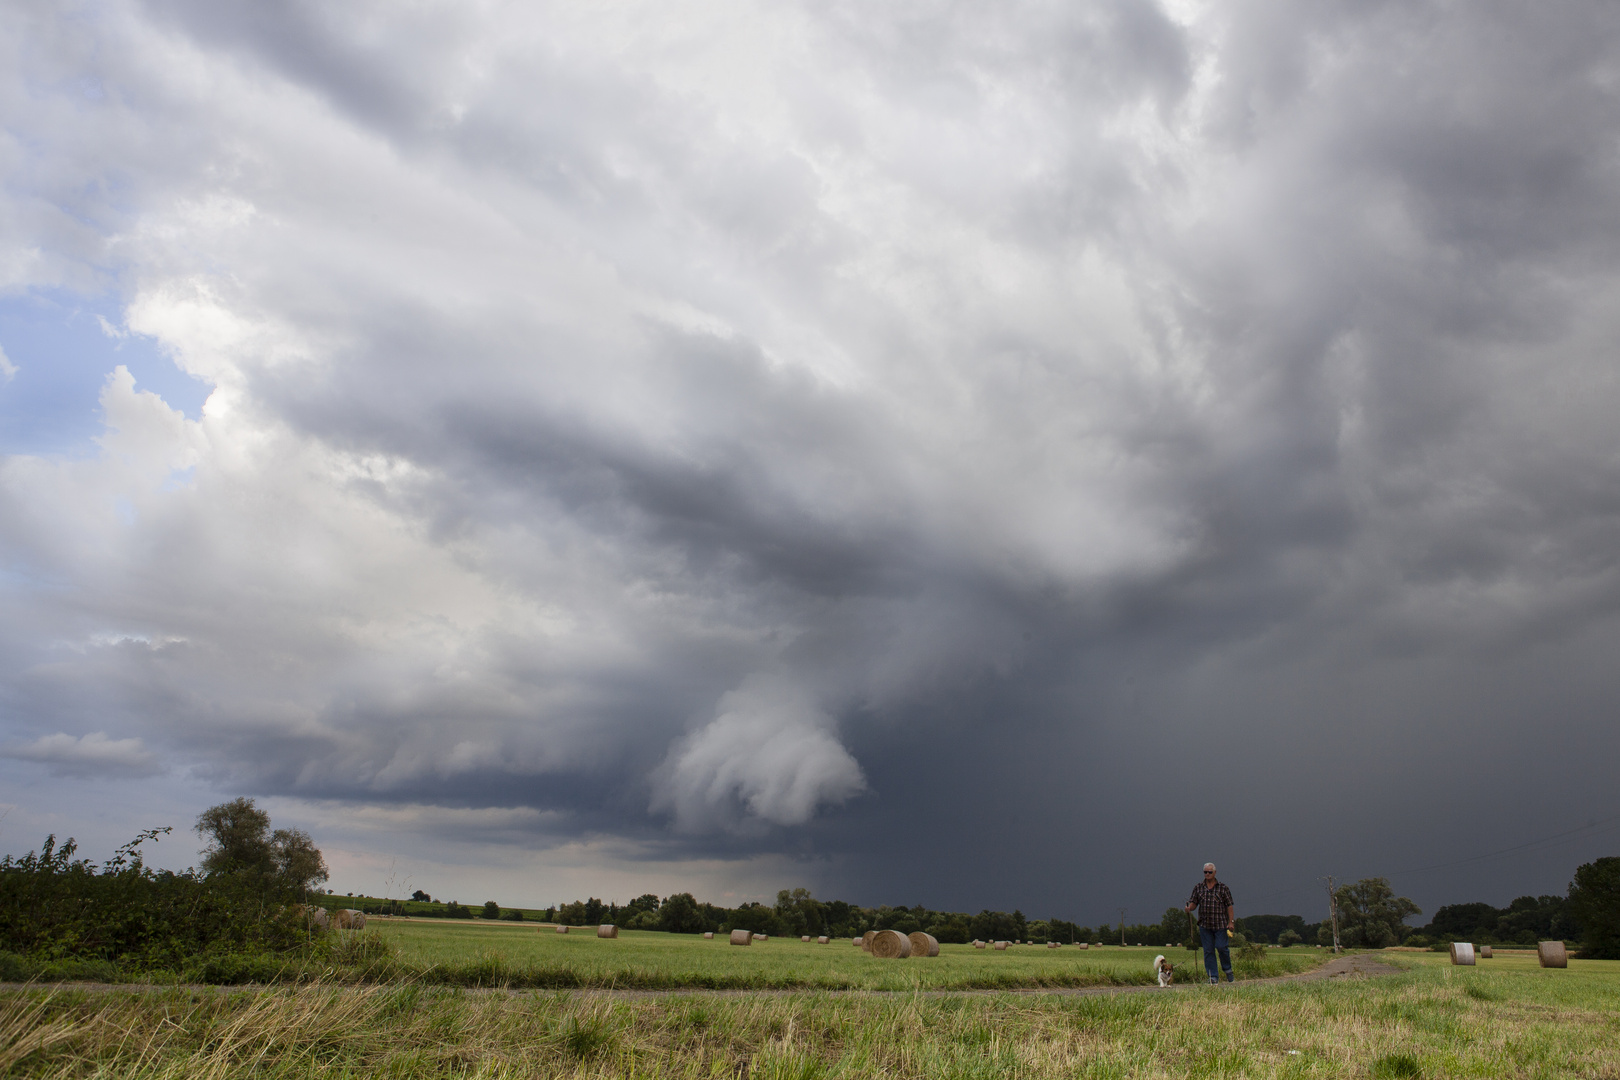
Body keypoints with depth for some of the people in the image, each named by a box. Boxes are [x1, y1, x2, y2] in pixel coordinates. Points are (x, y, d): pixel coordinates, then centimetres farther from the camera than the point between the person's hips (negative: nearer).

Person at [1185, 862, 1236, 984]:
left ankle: (1227, 969, 20)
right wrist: (1189, 908, -14)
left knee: (1221, 947, -7)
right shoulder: (1198, 887, 8)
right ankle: (1213, 977, 8)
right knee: (1208, 950, 2)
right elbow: (1194, 903, 9)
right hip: (1204, 924, 3)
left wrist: (1231, 921, -6)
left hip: (1220, 924, -2)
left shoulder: (1222, 887, 2)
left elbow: (1229, 905, 1)